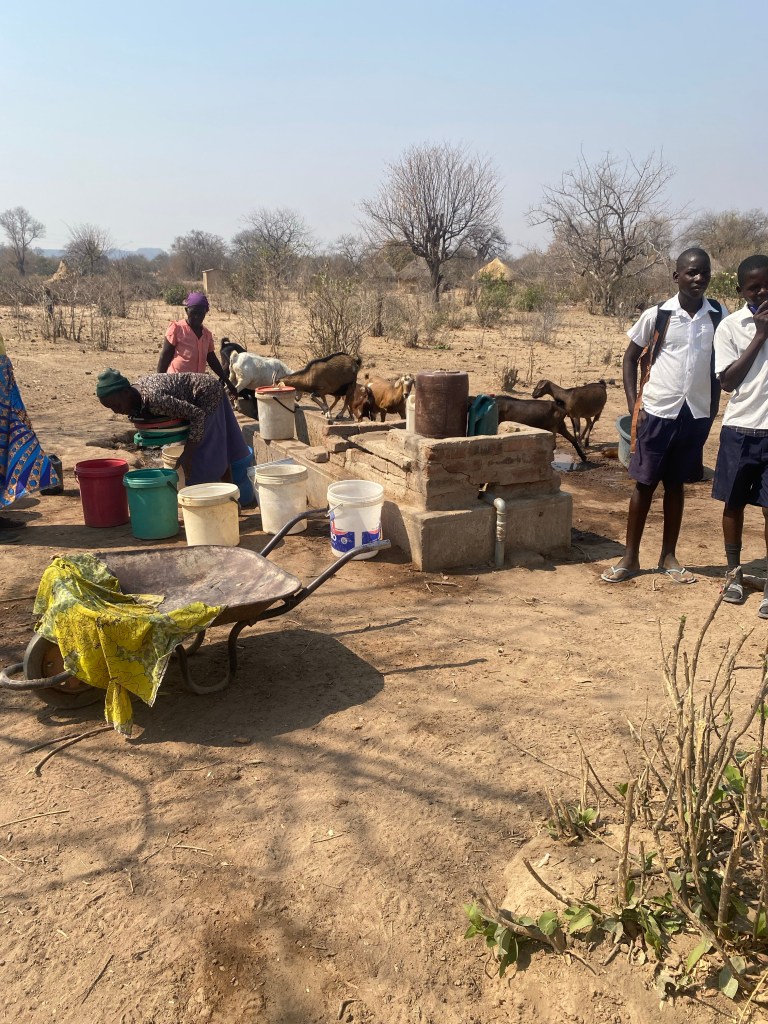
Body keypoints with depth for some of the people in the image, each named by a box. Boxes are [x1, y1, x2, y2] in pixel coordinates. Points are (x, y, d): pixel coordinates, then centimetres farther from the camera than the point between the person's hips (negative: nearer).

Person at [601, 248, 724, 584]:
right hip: (657, 413, -2)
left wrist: (713, 408, 7)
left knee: (676, 485, 11)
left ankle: (668, 556, 22)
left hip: (696, 414, 2)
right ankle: (630, 557, 13)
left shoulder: (719, 316, 2)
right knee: (645, 483, 4)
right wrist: (633, 404, -5)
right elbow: (631, 357, 3)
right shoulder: (657, 315, -5)